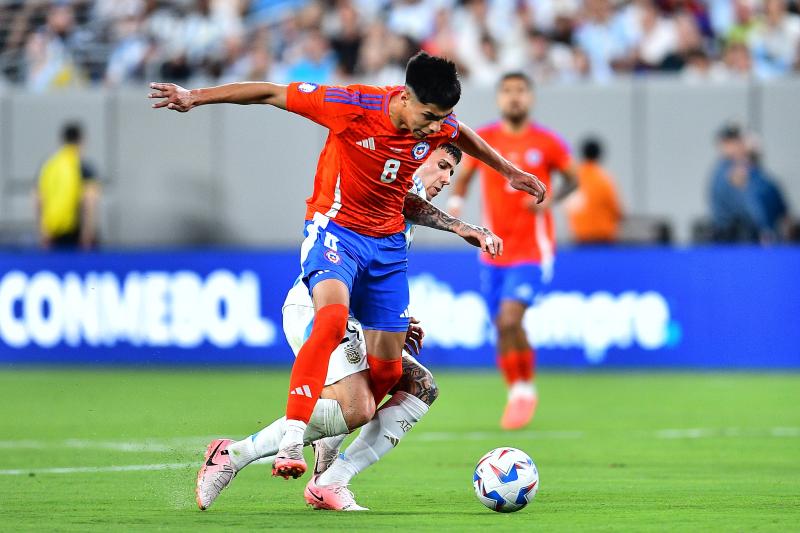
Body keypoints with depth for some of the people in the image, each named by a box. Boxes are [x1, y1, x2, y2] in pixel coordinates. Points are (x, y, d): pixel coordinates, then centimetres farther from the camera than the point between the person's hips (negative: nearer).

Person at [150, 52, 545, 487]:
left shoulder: (439, 125, -6)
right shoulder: (354, 107, -22)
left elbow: (465, 137, 20)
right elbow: (272, 93, -14)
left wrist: (510, 172, 34)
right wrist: (195, 96, -12)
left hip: (388, 243, 6)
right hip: (335, 230, -6)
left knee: (386, 367, 1)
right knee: (333, 318, -34)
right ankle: (291, 443, -39)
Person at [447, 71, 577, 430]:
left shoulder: (546, 143, -4)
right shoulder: (482, 140, 2)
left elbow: (573, 179, 8)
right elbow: (464, 175, 16)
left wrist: (550, 201, -12)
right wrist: (455, 201, -6)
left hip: (532, 250, -3)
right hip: (494, 251, 4)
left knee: (508, 320, -19)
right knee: (505, 327, 6)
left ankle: (523, 389, 0)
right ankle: (520, 393, 26)